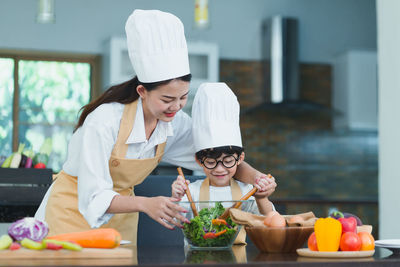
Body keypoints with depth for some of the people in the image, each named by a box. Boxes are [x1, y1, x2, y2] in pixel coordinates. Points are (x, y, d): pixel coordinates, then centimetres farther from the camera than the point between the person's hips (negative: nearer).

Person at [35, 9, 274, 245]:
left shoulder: (176, 123, -13)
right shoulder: (104, 122, -31)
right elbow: (95, 198, -32)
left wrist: (254, 176, -22)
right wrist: (144, 204, -48)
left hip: (121, 216, 5)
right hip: (74, 211, -5)